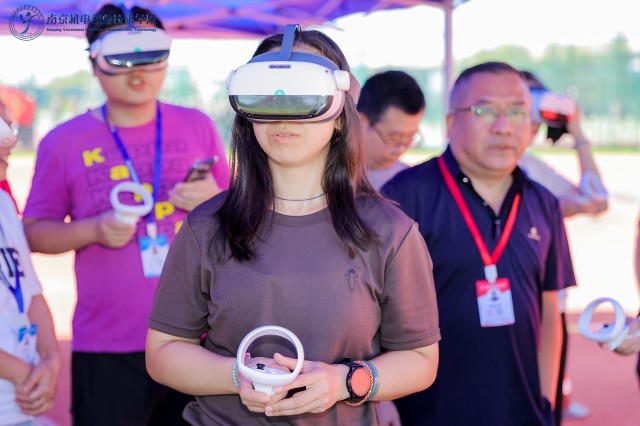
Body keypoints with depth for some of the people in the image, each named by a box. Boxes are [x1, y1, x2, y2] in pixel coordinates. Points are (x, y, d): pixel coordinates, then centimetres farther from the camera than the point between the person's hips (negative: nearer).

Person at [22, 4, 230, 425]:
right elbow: (35, 232, 4)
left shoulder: (198, 127, 6)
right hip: (107, 350, -2)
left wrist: (214, 201, -8)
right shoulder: (63, 142, 0)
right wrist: (94, 230, -14)